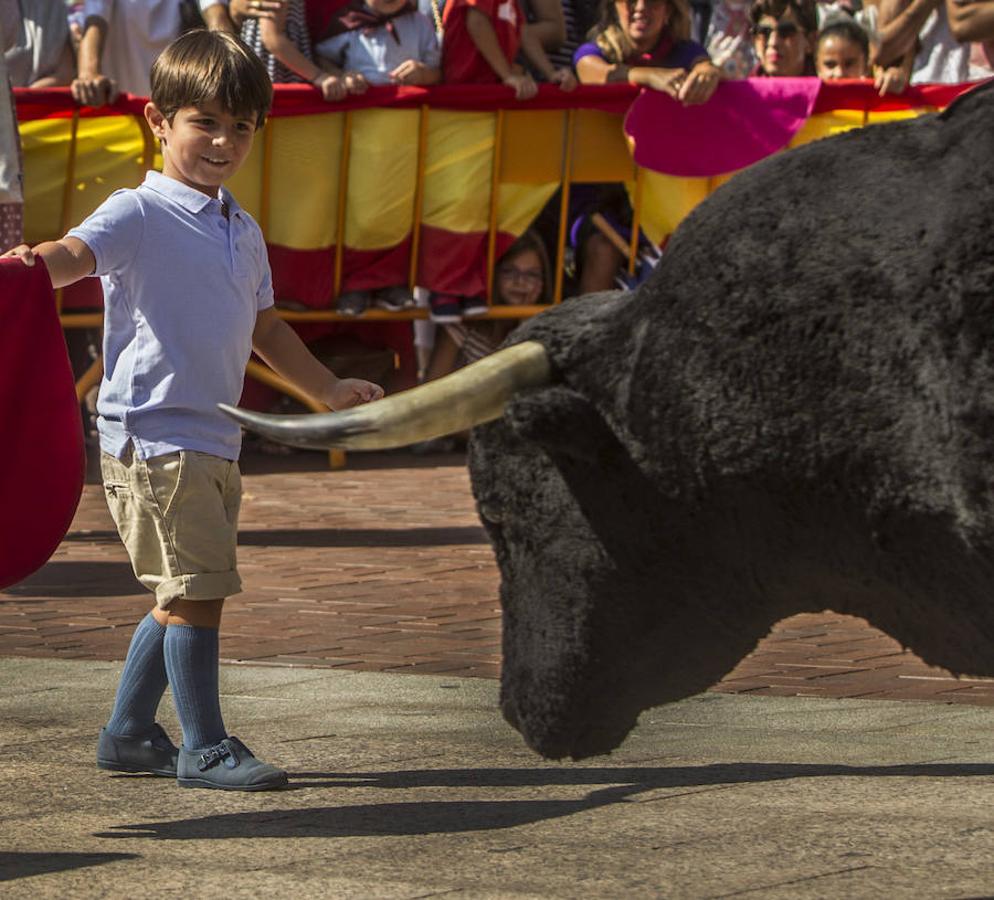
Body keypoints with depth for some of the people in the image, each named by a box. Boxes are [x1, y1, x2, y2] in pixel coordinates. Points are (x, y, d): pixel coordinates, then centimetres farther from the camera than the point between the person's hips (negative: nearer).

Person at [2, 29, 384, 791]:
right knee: (197, 589, -9)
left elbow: (264, 328, 29)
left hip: (214, 440, 8)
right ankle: (205, 748, -1)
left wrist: (331, 391, 27)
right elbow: (77, 254, -28)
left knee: (184, 596, 14)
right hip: (152, 435, -8)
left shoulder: (244, 233, 16)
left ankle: (128, 733, 25)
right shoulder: (139, 215, -9)